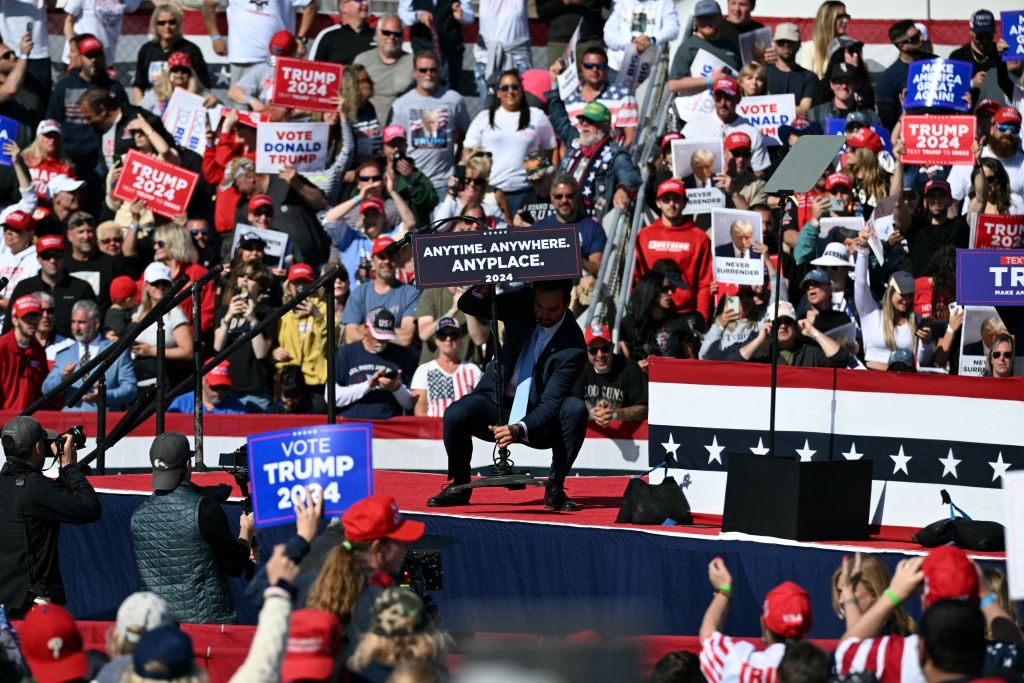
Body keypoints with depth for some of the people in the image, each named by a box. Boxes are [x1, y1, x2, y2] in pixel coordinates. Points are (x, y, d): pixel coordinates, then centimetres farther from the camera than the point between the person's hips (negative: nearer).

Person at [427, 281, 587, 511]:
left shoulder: (573, 346, -21)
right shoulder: (522, 303, -8)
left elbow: (550, 403, -25)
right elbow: (467, 305, -9)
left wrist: (519, 429, -42)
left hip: (537, 422, -2)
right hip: (497, 402, 2)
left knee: (575, 409, -32)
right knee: (455, 414, -28)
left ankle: (555, 488, -16)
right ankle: (459, 486, -2)